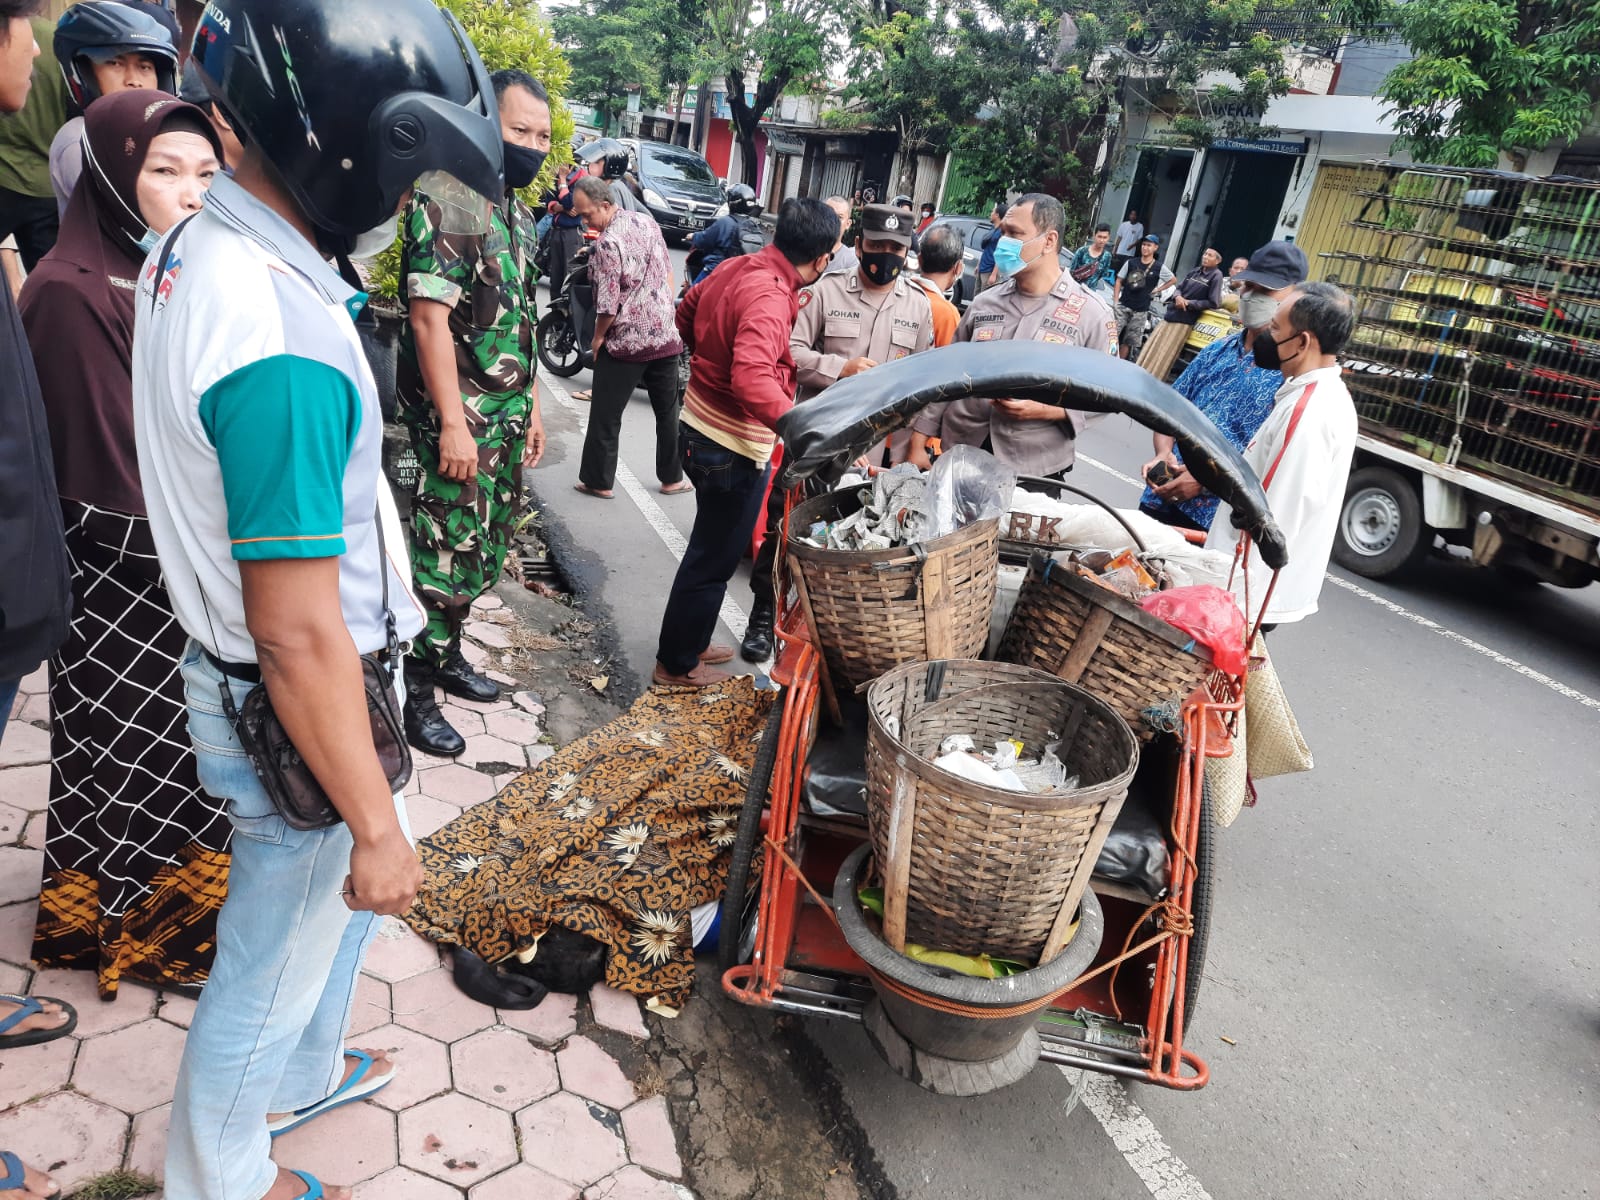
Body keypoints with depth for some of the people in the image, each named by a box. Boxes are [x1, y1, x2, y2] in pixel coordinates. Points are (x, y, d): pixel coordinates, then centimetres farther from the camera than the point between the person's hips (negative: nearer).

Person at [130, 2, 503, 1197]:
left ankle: (302, 1078, 55)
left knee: (358, 882, 30)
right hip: (296, 711, -9)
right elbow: (300, 636, -29)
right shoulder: (281, 346, -32)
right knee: (275, 964, 15)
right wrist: (374, 823, -19)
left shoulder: (192, 247, 0)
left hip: (240, 675, 9)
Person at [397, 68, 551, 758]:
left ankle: (446, 655, 31)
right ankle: (415, 690, 9)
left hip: (507, 415, 9)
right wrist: (453, 423, -23)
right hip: (458, 417, -9)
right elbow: (430, 317, -19)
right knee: (450, 553, -4)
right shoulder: (446, 202, -13)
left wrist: (530, 405, 19)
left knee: (485, 548, 15)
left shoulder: (516, 211, 15)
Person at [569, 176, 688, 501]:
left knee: (605, 415, 7)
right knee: (668, 411, 15)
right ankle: (672, 478, 23)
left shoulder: (607, 244, -19)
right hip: (665, 337, 7)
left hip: (624, 342, -6)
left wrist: (598, 338, -2)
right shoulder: (649, 223, 4)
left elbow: (608, 305, -19)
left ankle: (598, 481, 16)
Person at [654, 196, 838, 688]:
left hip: (700, 427, 9)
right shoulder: (769, 299, -26)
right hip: (732, 447, -9)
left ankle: (690, 642, 41)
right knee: (712, 560, 8)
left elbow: (687, 313, 18)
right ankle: (677, 664, 25)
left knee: (711, 549, 24)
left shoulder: (737, 267, 1)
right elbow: (754, 383, -39)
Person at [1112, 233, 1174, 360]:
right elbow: (1119, 281, 5)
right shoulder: (1131, 263, 1)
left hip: (1141, 310, 0)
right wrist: (1115, 302, -4)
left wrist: (1157, 290, 2)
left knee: (1129, 341, 5)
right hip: (1123, 305, 0)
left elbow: (1174, 280, 12)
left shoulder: (1159, 268, -1)